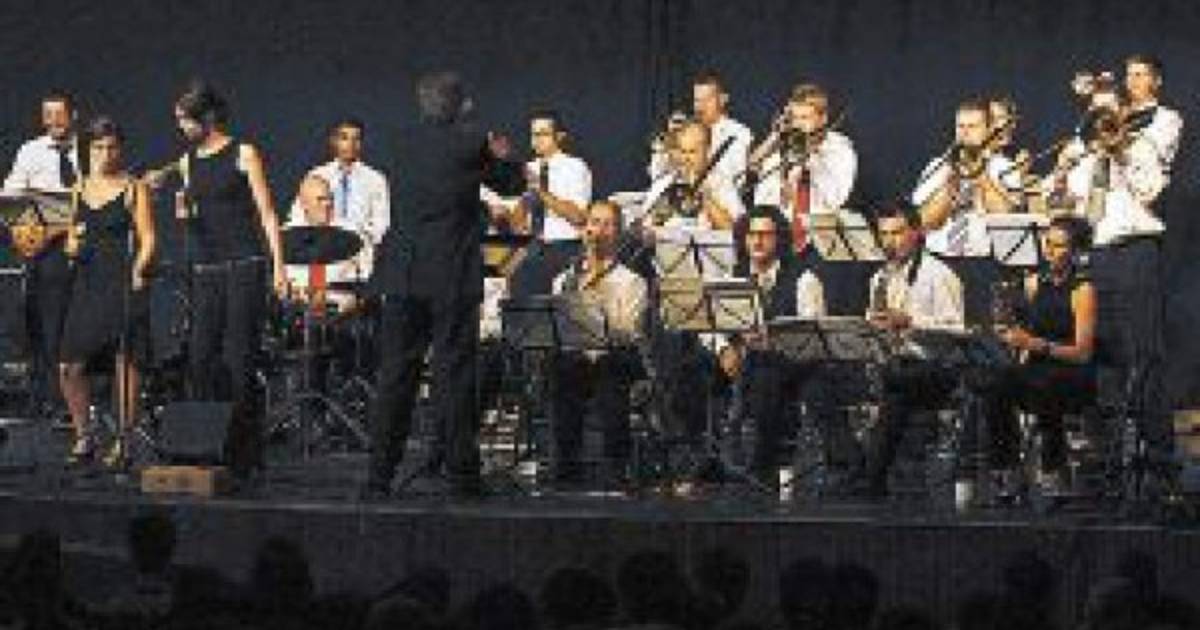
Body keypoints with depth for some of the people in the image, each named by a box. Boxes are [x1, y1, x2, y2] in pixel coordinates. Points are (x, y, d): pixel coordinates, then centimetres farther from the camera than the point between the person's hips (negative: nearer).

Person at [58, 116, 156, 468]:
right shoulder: (81, 189, 16)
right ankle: (83, 436, 14)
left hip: (124, 285, -5)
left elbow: (147, 240, -3)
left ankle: (122, 443, 1)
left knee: (126, 363, -6)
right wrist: (73, 245, -1)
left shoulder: (134, 189, 2)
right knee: (69, 366, -1)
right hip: (88, 287, 5)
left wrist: (137, 271, -19)